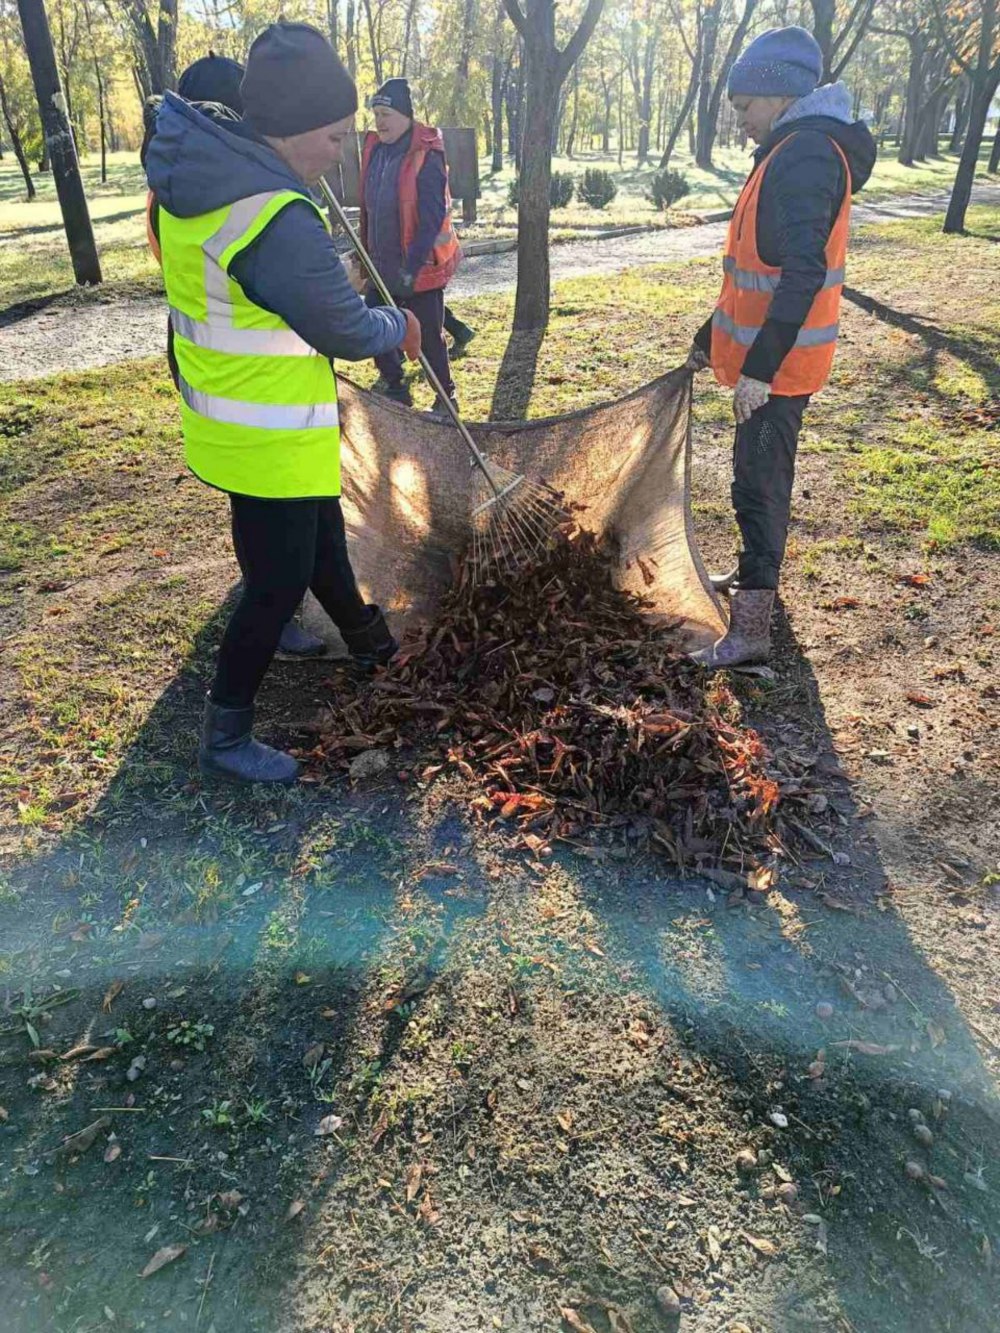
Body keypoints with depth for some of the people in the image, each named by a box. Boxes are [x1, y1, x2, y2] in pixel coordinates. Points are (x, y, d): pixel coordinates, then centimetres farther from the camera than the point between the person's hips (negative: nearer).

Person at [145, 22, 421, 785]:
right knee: (278, 584, 3)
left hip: (229, 421, 9)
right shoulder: (279, 223, -27)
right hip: (271, 441, -9)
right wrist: (400, 327, 2)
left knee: (321, 541, 25)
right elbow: (349, 332, -18)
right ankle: (226, 738, 18)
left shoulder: (194, 172, 2)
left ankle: (371, 645, 49)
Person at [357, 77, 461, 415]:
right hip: (383, 268, 8)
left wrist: (411, 267, -24)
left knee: (428, 338, 2)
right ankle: (394, 389, 29)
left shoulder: (426, 158, -17)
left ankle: (446, 398, 21)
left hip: (420, 269, -7)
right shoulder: (374, 149, 6)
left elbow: (432, 220, -20)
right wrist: (366, 251, 16)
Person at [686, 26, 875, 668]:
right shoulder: (792, 153, 17)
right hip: (764, 357, 10)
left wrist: (760, 367, -29)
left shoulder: (806, 156, -16)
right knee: (758, 472, 20)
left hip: (778, 365, -10)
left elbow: (802, 275, -26)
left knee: (759, 483, -8)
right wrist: (711, 340, 25)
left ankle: (751, 627, -3)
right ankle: (757, 573, 38)